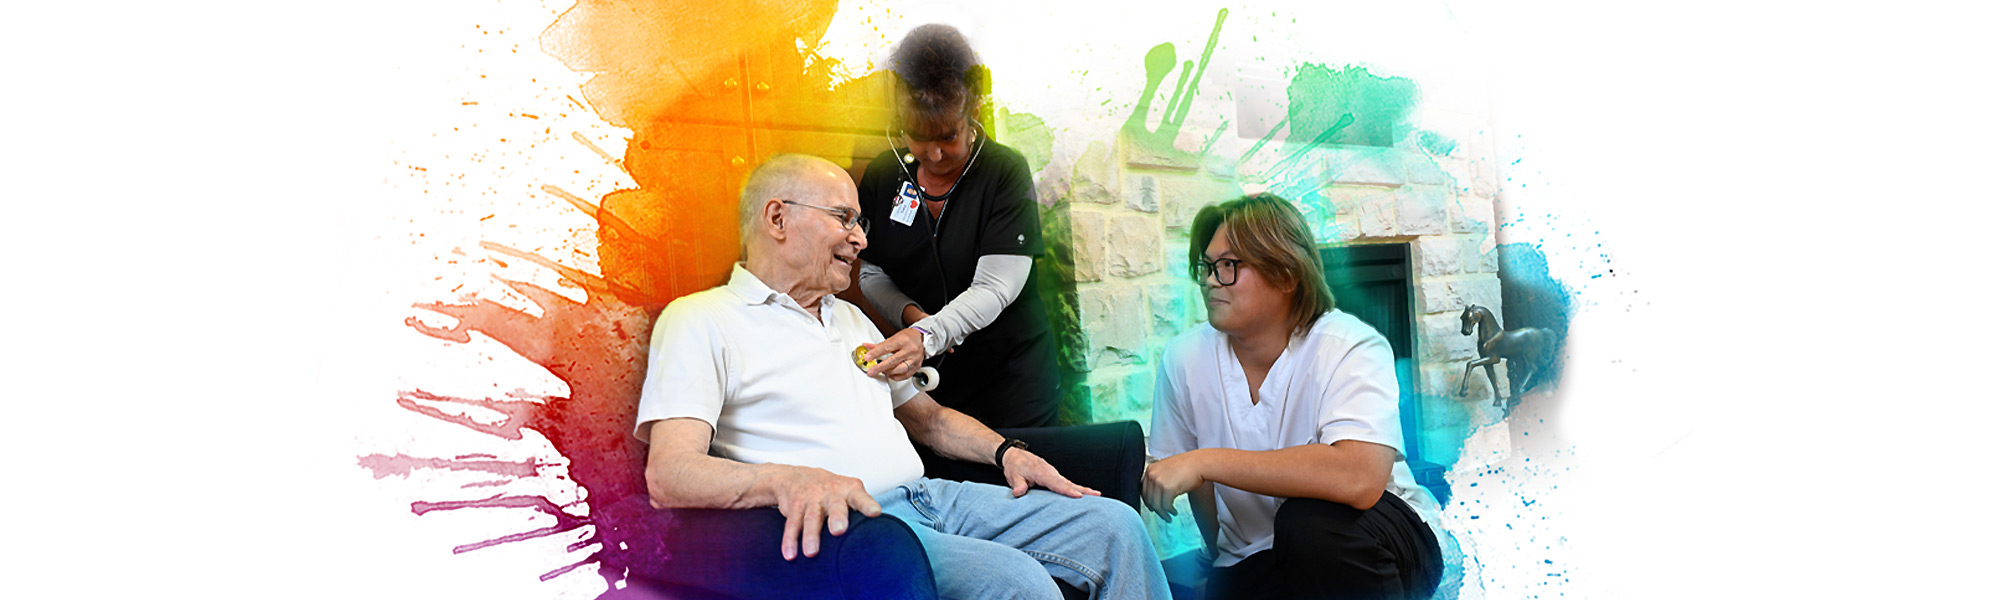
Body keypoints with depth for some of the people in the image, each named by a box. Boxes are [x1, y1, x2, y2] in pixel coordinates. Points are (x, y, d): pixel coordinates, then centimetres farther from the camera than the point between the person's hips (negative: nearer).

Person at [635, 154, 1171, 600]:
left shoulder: (850, 318, 26)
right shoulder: (701, 321, -2)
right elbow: (668, 475, -15)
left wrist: (1005, 452, 12)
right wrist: (789, 480, -33)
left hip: (930, 498, 8)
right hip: (837, 521, -8)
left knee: (1115, 526, -5)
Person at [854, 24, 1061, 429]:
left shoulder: (1006, 172, -11)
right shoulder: (882, 177, 1)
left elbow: (995, 287, -19)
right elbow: (872, 274, 8)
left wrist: (928, 335, -35)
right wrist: (909, 313, -14)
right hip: (927, 379, 3)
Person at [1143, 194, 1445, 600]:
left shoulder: (1349, 348, -17)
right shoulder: (1185, 359, -3)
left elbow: (1359, 479, -35)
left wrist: (1207, 461, -31)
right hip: (1253, 563, 4)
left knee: (1311, 522, -34)